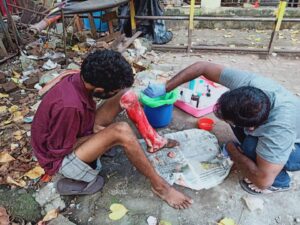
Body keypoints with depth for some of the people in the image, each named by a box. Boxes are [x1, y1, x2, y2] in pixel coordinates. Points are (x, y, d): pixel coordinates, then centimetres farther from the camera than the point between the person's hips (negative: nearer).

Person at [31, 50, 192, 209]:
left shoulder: (79, 80, -12)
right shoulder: (69, 105, -37)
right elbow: (58, 150, -24)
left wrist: (96, 130, -8)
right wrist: (98, 133, -17)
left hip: (74, 136, 8)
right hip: (62, 159, -8)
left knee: (126, 94, -7)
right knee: (121, 132, -34)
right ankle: (159, 185, -14)